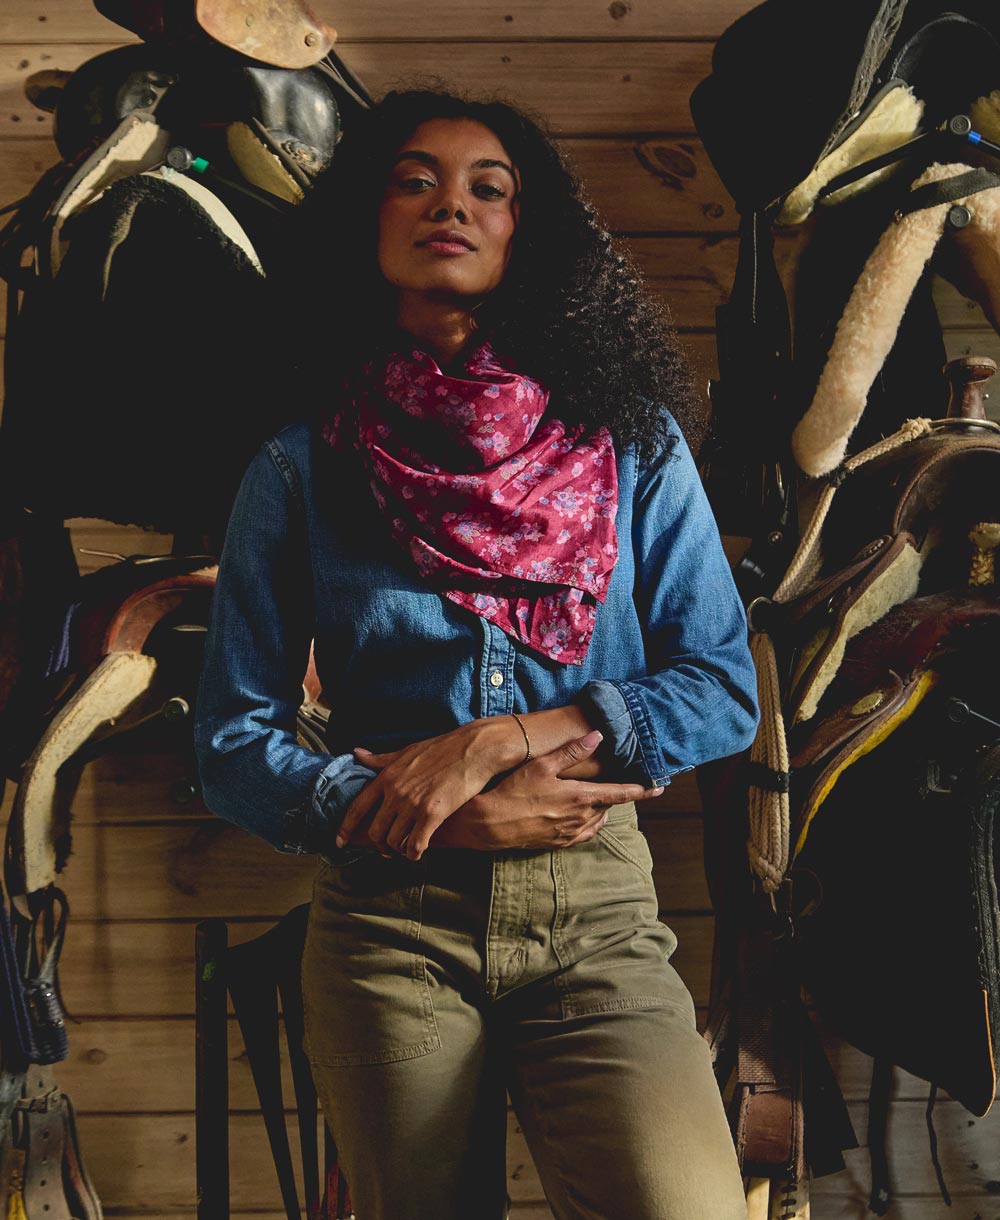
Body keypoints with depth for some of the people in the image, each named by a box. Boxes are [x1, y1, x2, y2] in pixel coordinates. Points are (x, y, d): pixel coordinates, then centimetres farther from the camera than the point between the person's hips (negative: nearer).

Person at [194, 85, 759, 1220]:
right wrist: (452, 817, -10)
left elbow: (724, 687, 3)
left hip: (599, 912, 0)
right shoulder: (300, 468, 5)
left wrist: (497, 739, -10)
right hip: (387, 920, 0)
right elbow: (233, 745, 3)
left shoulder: (632, 442, 7)